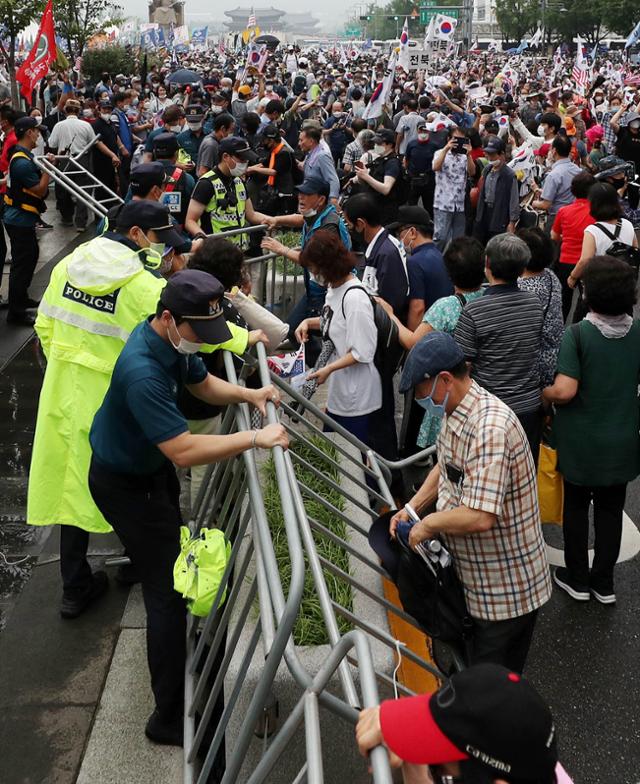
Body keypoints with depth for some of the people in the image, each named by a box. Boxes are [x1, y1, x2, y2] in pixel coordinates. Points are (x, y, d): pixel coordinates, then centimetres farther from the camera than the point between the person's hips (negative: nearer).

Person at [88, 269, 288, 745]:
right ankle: (170, 719, 1)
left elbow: (204, 383, 9)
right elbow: (184, 452, -42)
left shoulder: (174, 341, -9)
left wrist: (249, 395, -8)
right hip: (125, 485, -10)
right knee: (169, 588, -8)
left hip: (150, 465, 10)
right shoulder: (143, 371, -38)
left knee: (170, 546, 32)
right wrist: (256, 438, -40)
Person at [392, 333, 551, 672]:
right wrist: (411, 508, 5)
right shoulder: (455, 412, 2)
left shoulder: (490, 428, -31)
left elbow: (480, 517, -37)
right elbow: (445, 468, 19)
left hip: (507, 590, -9)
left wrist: (429, 524, -20)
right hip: (477, 579, 9)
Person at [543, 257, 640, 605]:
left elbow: (564, 391, -26)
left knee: (576, 506, 16)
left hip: (581, 441, -3)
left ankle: (577, 578, 28)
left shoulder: (577, 334, -20)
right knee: (610, 509, 17)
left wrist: (541, 394, -7)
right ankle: (604, 582, 29)